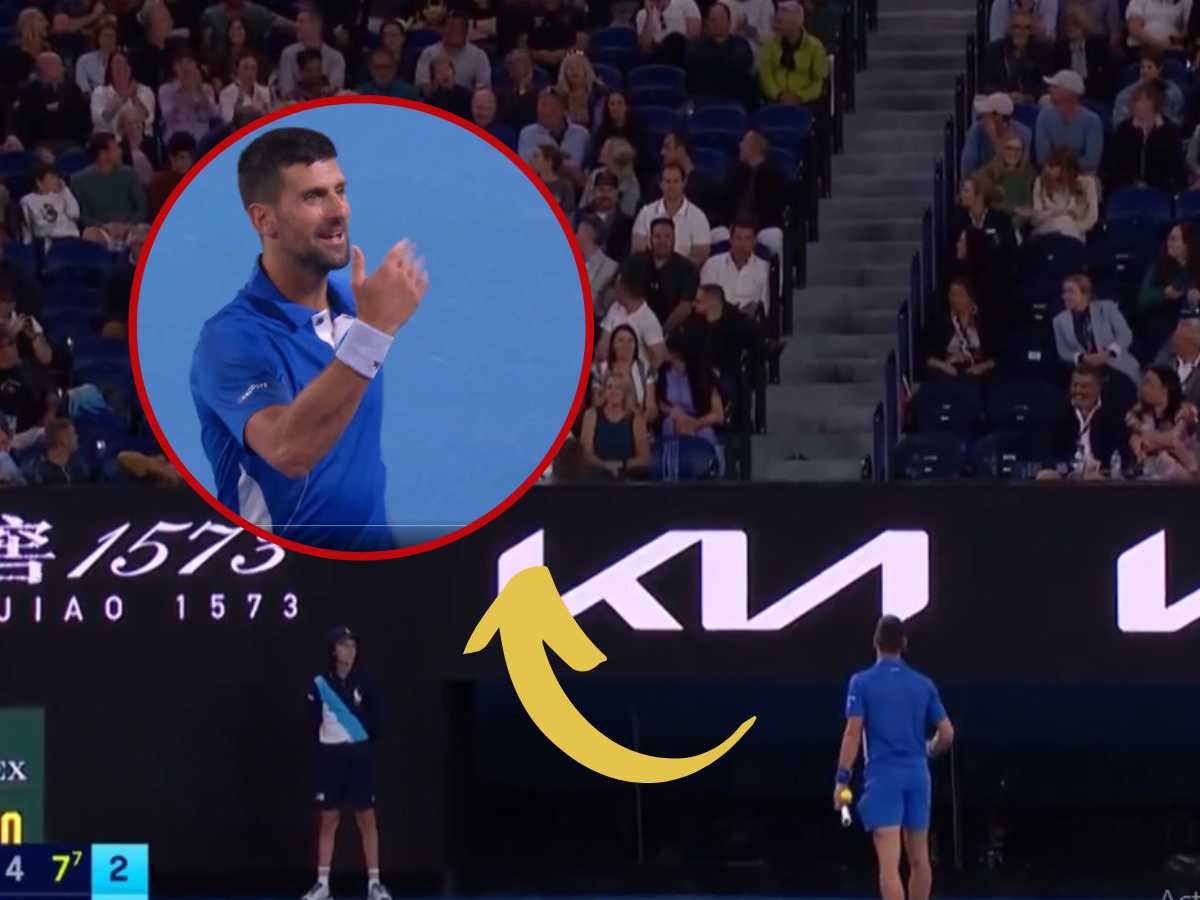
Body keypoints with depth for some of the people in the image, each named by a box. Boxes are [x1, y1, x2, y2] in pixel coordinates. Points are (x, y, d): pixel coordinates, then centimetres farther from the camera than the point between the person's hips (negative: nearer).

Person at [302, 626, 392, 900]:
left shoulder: (364, 682, -1)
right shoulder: (319, 684, -3)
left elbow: (376, 720, 3)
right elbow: (313, 723, 1)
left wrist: (366, 746, -2)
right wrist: (324, 745, -4)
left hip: (359, 755, 0)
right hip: (330, 756, 0)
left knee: (367, 818, 0)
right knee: (329, 820, 3)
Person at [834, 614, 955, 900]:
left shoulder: (862, 683, -2)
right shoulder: (923, 684, 8)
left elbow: (853, 733, -8)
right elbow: (947, 734, 8)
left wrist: (842, 779, -5)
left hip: (883, 775, -4)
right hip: (917, 775, 4)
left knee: (889, 864, -11)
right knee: (919, 859, 14)